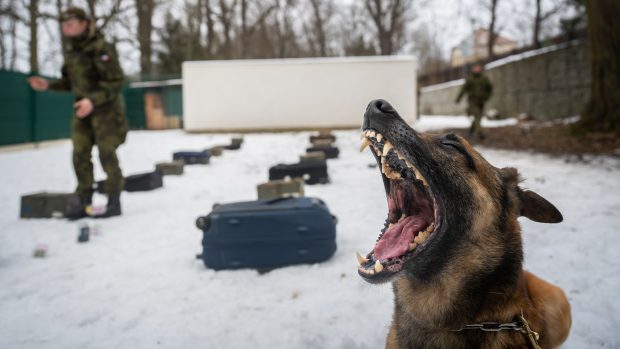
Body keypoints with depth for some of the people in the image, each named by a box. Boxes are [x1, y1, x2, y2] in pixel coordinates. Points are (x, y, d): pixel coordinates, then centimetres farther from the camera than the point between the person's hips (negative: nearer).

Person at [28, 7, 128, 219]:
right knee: (80, 156, 3)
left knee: (107, 155, -6)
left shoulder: (101, 48, -15)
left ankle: (114, 203, 3)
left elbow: (115, 82, -17)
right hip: (82, 108, 7)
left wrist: (93, 100, -26)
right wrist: (49, 85, 4)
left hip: (106, 108, -7)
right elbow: (71, 81, 19)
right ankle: (85, 202, 12)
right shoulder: (70, 49, 10)